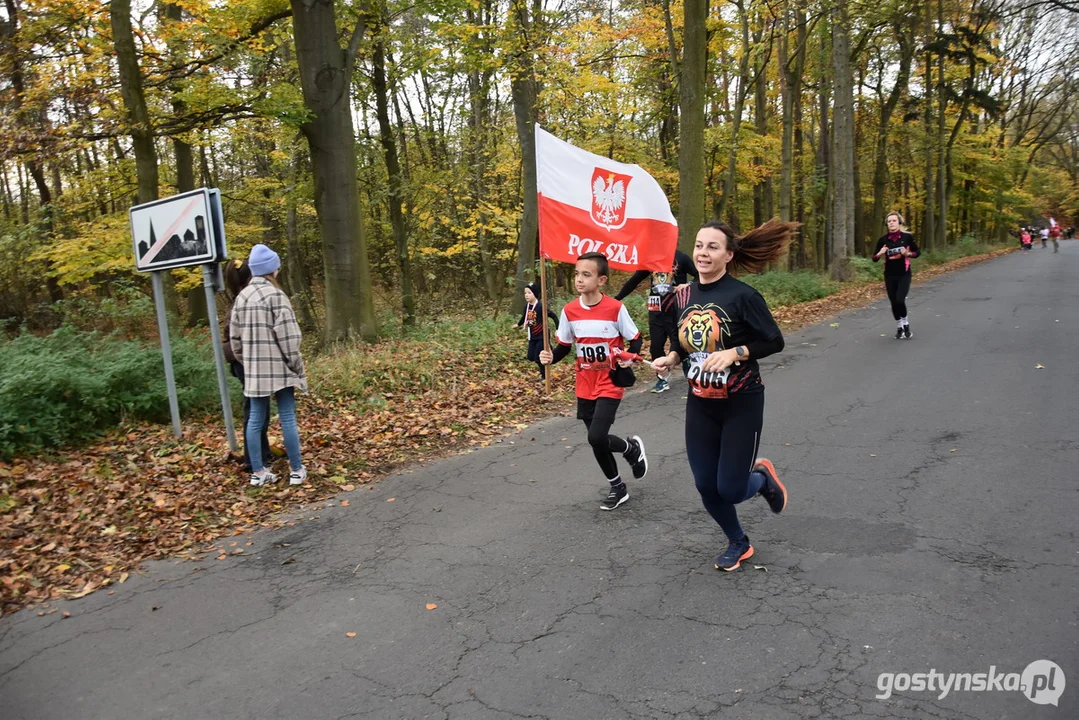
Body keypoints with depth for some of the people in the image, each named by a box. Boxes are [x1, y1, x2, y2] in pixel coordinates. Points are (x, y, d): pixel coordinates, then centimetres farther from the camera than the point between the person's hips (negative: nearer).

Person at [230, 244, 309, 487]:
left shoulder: (242, 296, 9)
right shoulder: (275, 295, -11)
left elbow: (235, 335, 12)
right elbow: (287, 336, -14)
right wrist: (298, 367, -6)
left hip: (254, 369, 6)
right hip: (278, 367, -6)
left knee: (256, 418, 9)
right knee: (288, 418, 1)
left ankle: (257, 472, 15)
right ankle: (296, 470, 7)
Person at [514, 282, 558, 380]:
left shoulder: (540, 306, -23)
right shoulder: (527, 306, -2)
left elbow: (554, 316, -21)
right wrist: (518, 324, 37)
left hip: (542, 336, -7)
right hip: (532, 336, 7)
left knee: (539, 357, -3)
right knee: (531, 357, 10)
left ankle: (544, 376, 18)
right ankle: (543, 371, 35)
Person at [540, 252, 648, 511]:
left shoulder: (615, 308, -15)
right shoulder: (569, 311, -3)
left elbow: (636, 338, -4)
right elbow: (564, 346, 8)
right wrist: (550, 357, -12)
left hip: (610, 385, -5)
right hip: (585, 388, 5)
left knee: (597, 438, -16)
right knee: (597, 441, 11)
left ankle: (632, 448, 18)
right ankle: (617, 488, 35)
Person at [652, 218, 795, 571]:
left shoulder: (742, 295, -17)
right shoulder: (682, 297, 0)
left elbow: (774, 342, -12)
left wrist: (734, 353, -26)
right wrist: (671, 357, -7)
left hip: (742, 404, -5)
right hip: (699, 405, 5)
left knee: (730, 490, -2)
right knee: (706, 487, 9)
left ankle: (762, 476, 35)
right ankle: (738, 543, 37)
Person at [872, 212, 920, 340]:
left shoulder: (907, 237, -6)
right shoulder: (883, 239, -2)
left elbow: (918, 252, 5)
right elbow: (874, 258, 3)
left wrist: (907, 253, -14)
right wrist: (880, 253, -17)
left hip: (904, 274, -2)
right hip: (889, 275, 2)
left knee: (900, 300, -17)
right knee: (893, 302, 6)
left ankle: (906, 324, 9)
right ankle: (899, 327, 25)